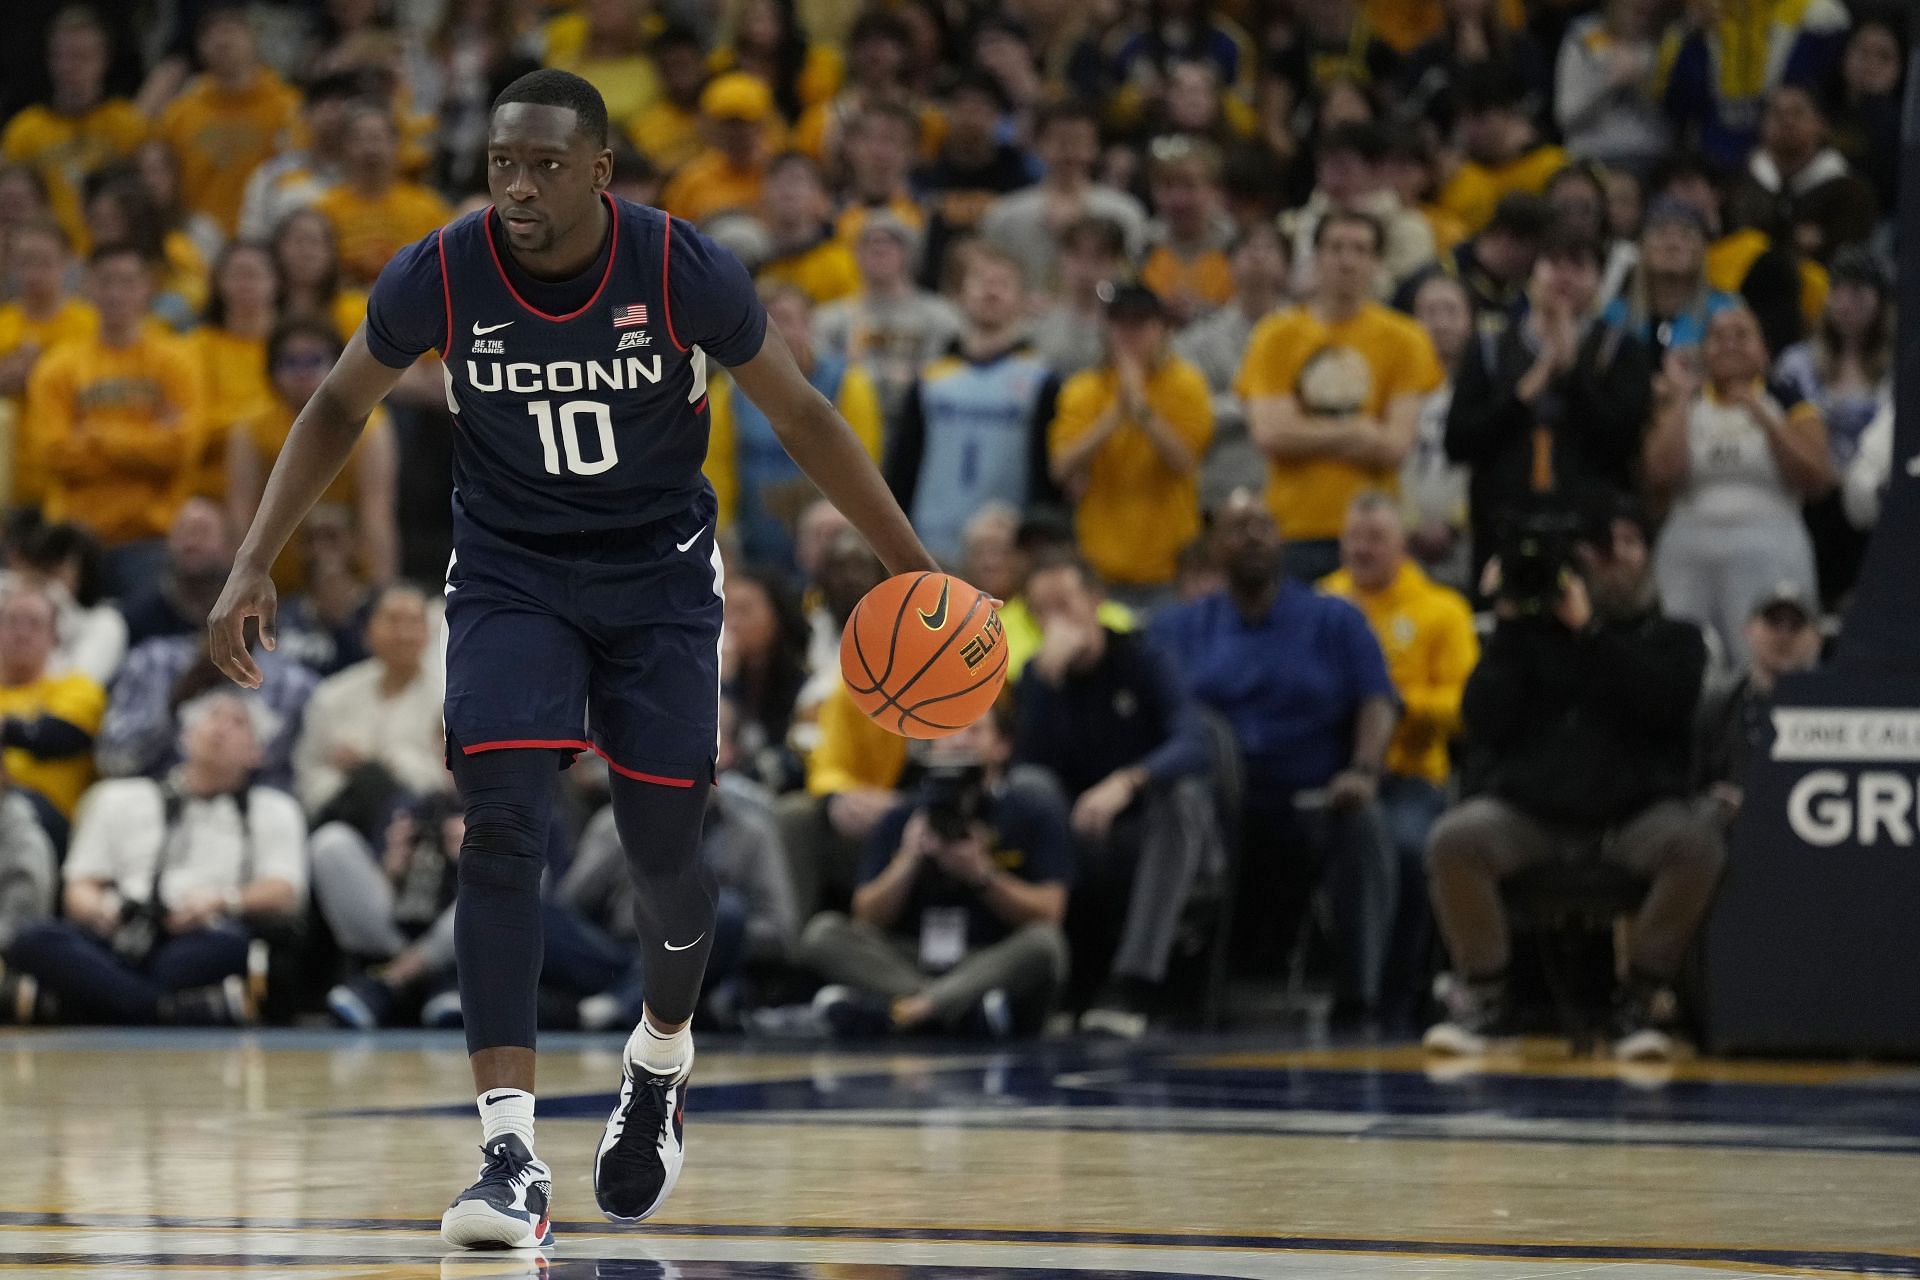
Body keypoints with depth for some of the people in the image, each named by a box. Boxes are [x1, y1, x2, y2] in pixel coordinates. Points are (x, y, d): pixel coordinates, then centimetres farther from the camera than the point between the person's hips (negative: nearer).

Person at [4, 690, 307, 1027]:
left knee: (226, 943, -39)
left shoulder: (274, 810, 25)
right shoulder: (122, 799, 28)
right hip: (120, 943, 2)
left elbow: (285, 897, 8)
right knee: (35, 940, -33)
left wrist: (223, 900, -13)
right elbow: (79, 890, 18)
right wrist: (97, 910, -7)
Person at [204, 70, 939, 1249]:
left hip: (659, 575, 0)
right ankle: (512, 1159, -23)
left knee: (664, 854, 2)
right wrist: (255, 567, -5)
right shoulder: (441, 276, -16)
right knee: (503, 833, -18)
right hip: (510, 573, 0)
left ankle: (662, 1059, 38)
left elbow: (801, 414, -6)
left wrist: (913, 570, -6)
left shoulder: (684, 270, -19)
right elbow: (340, 409, 2)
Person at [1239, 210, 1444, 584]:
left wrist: (1309, 437, -4)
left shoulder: (1402, 339, 6)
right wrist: (1356, 433, -3)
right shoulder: (1276, 336, 8)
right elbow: (1269, 435, -4)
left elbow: (1395, 447, -2)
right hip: (1294, 527, 0)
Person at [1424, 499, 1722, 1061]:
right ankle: (1481, 998, -11)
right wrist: (1508, 627, -4)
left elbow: (1665, 701, -10)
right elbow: (1484, 720, 0)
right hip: (1528, 809, 0)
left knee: (1697, 843, -32)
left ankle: (1639, 1000, -16)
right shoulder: (1534, 630, 12)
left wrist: (1589, 630, -11)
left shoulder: (1671, 637, 14)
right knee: (1453, 841, -29)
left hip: (1634, 813, 0)